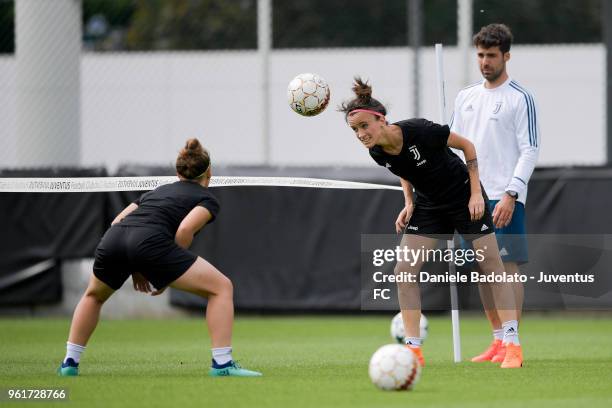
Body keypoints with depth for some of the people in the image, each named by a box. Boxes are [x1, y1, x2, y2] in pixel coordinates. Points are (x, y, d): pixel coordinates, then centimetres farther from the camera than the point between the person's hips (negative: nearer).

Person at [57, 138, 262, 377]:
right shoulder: (207, 199, 18)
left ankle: (69, 363, 30)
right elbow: (185, 230, -2)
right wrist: (168, 274, 7)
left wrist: (135, 269, 26)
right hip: (151, 239, -6)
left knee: (94, 295, 36)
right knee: (221, 287, 5)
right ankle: (222, 364, -4)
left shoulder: (156, 192, 36)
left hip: (112, 240, 6)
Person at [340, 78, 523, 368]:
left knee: (492, 266, -4)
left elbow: (467, 146, -16)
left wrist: (476, 192, -18)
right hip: (428, 206, 5)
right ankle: (414, 349, -2)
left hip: (464, 199, -5)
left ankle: (512, 345, 4)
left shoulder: (419, 131, -31)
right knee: (404, 271, -7)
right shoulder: (377, 153, -14)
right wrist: (409, 202, -5)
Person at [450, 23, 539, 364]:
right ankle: (498, 340, 15)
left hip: (504, 198, -6)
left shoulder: (521, 99, -3)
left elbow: (530, 150, -8)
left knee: (508, 266, -11)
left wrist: (510, 195, -17)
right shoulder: (465, 97, 15)